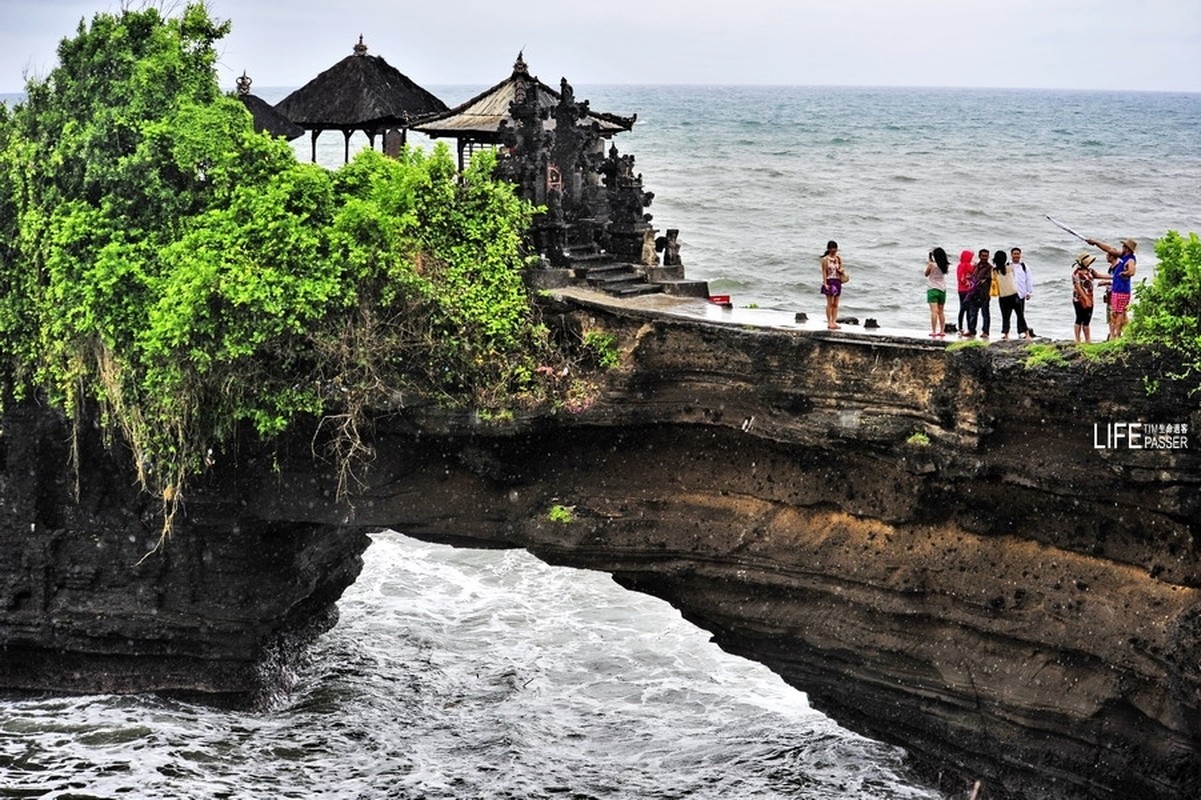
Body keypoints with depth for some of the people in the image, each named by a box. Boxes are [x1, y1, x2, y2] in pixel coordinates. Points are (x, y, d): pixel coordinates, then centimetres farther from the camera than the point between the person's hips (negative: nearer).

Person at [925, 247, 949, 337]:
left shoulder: (931, 265, -13)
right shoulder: (945, 266, -1)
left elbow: (926, 274, 0)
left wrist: (928, 262, 7)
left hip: (932, 289, -5)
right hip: (942, 289, 5)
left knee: (934, 311, -10)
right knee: (941, 311, 14)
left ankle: (934, 331, -14)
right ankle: (942, 331, 14)